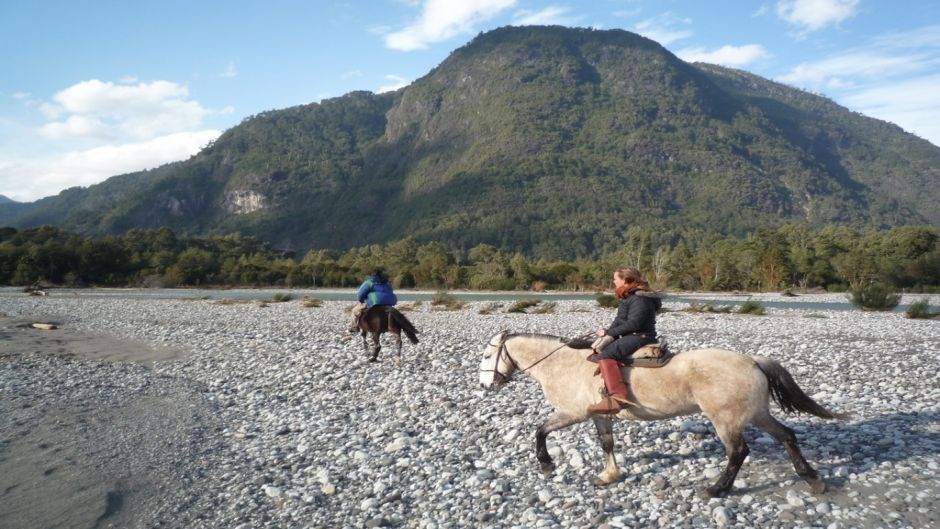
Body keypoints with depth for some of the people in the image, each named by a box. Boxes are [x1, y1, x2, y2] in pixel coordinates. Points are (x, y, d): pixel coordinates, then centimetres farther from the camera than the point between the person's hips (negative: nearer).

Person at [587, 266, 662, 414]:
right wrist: (608, 331, 1)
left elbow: (632, 324, -22)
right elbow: (620, 321, 17)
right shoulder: (630, 297, 17)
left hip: (639, 337, -11)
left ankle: (619, 397, -42)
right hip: (631, 336, 11)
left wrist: (609, 332, -16)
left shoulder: (639, 299, -15)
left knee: (606, 355, -29)